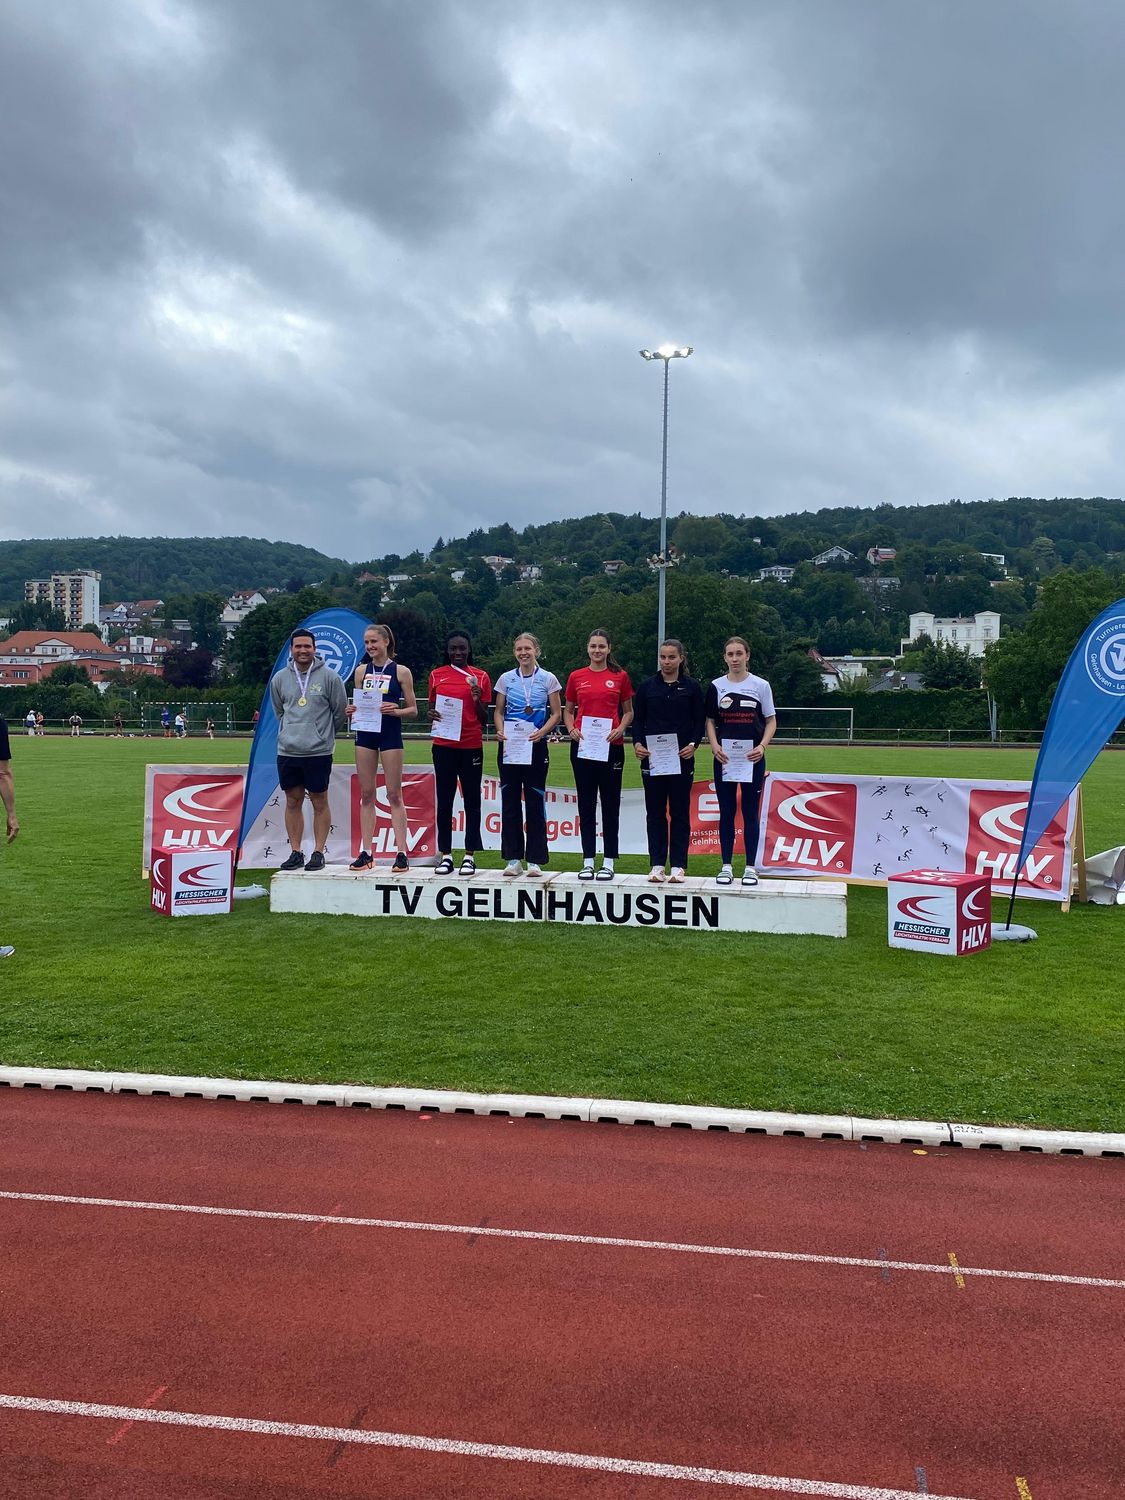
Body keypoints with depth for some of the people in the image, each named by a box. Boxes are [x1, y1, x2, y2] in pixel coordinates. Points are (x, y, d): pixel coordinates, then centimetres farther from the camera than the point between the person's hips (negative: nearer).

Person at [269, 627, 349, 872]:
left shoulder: (328, 676, -5)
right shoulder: (279, 678, 6)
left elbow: (340, 711, 4)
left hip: (319, 751, -3)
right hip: (287, 750, 4)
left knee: (319, 802, 2)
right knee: (293, 801, 9)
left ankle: (318, 853, 10)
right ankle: (296, 853, 17)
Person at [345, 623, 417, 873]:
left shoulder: (401, 672, -2)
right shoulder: (361, 671, 9)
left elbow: (413, 709, 0)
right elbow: (358, 704, 15)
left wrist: (395, 711, -19)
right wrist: (352, 710, -6)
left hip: (390, 735, -4)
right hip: (365, 734, 4)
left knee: (394, 794, -1)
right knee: (366, 794, 6)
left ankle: (401, 852, 2)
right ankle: (366, 853, 10)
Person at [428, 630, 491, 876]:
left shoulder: (480, 677, 3)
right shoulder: (437, 675, 7)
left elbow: (484, 719, 5)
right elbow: (432, 708, 16)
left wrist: (477, 700, -14)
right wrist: (432, 714, -7)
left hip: (471, 747, -1)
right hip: (443, 746, 1)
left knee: (472, 801, 3)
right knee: (444, 801, 4)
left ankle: (470, 856, 9)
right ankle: (445, 855, 11)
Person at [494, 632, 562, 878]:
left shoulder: (548, 679, 2)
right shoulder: (506, 678, 7)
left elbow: (556, 714, 3)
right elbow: (499, 711, 11)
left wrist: (541, 732, -14)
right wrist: (500, 730, -8)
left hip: (536, 745, -2)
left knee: (535, 801, -1)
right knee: (510, 800, 4)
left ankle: (535, 860, 5)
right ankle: (513, 858, 11)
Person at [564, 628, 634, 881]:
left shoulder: (620, 676, 4)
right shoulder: (576, 677, 7)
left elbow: (628, 711, 10)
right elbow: (568, 710, 14)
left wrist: (620, 729, -8)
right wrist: (572, 729, -5)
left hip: (611, 746, -1)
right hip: (582, 745, 1)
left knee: (610, 803, 3)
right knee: (586, 803, 5)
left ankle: (608, 861, 9)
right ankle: (588, 861, 11)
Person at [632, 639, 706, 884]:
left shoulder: (691, 687, 5)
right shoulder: (647, 686, 8)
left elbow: (700, 721, 5)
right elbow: (637, 719, 8)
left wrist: (693, 744, -12)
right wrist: (637, 743, -8)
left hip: (682, 757, -1)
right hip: (652, 757, 1)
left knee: (680, 812, 3)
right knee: (655, 812, 5)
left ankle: (678, 865, 9)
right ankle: (657, 865, 10)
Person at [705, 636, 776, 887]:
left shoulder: (761, 685, 1)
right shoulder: (716, 686, 5)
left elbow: (771, 720, 4)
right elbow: (710, 721, 8)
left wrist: (762, 746, -12)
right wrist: (715, 746, -9)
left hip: (752, 757, -1)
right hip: (724, 757, 1)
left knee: (750, 812, 3)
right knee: (726, 812, 5)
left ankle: (750, 868, 9)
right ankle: (726, 867, 11)